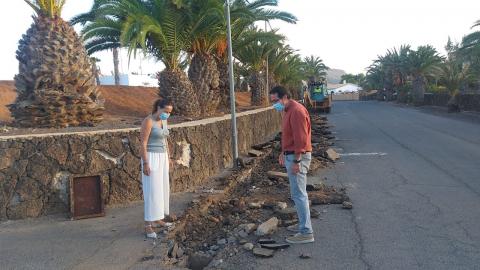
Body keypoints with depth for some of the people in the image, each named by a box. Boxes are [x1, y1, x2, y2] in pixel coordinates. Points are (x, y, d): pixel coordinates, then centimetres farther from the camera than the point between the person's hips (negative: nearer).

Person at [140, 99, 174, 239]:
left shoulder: (163, 121, 9)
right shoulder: (148, 121, -18)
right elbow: (143, 144, -19)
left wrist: (168, 158, 20)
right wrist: (145, 164, -22)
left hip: (161, 158, 9)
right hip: (151, 159, -9)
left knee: (161, 189, 14)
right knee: (152, 192, -10)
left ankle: (157, 219, 27)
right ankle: (148, 226, -4)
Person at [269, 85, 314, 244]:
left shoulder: (296, 111, -19)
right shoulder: (288, 111, 13)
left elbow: (300, 139, -23)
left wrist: (296, 161, -23)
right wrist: (283, 153, 21)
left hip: (298, 157, -10)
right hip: (291, 155, 10)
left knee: (298, 194, -7)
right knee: (298, 193, 16)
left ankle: (306, 233, -1)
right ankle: (303, 224, 27)